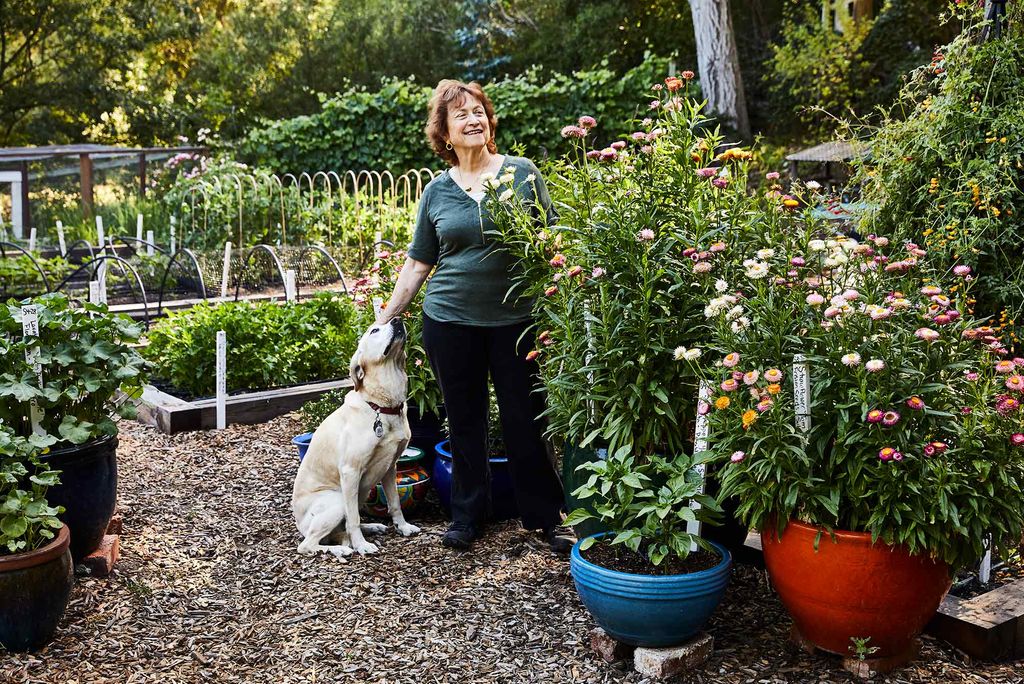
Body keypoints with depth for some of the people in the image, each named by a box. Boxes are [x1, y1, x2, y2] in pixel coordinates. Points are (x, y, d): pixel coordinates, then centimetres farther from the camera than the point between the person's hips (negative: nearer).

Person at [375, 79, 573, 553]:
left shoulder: (523, 174, 1)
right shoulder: (436, 191, 6)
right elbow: (418, 264, 11)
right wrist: (387, 317, 8)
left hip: (516, 319, -2)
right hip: (450, 321, 2)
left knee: (525, 420, 4)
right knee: (464, 422, 11)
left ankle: (547, 517, 18)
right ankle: (467, 515, 25)